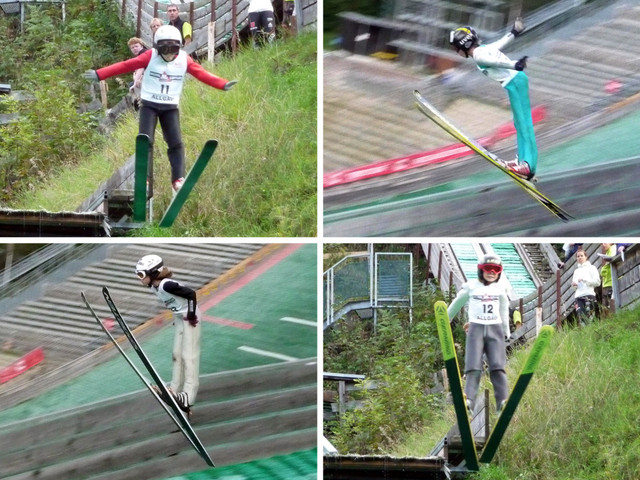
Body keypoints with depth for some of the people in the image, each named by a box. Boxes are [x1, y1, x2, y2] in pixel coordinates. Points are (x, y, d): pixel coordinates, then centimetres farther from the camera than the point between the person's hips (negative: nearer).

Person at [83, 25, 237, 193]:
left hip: (170, 108, 2)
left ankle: (178, 179, -5)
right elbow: (125, 66, -14)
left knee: (176, 143, -6)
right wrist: (99, 74, -18)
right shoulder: (150, 56, -11)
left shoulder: (184, 60, -2)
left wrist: (223, 84, -4)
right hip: (150, 105, -2)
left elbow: (202, 74, 3)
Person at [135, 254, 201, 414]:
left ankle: (188, 396, -10)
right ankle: (175, 390, 20)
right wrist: (177, 315, 13)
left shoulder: (166, 285, -28)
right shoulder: (153, 286, 0)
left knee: (188, 356, -9)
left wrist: (191, 315, -21)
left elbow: (191, 293, -28)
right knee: (177, 354, 13)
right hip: (179, 317, 9)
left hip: (190, 319, -9)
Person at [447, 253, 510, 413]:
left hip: (495, 329, 1)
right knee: (474, 366, -13)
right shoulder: (471, 287, 6)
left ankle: (503, 400, -18)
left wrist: (506, 330, 25)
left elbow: (504, 310, 23)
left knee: (497, 366, -10)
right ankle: (468, 399, -22)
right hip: (476, 328, -1)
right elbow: (457, 304, 18)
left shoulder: (500, 289, 11)